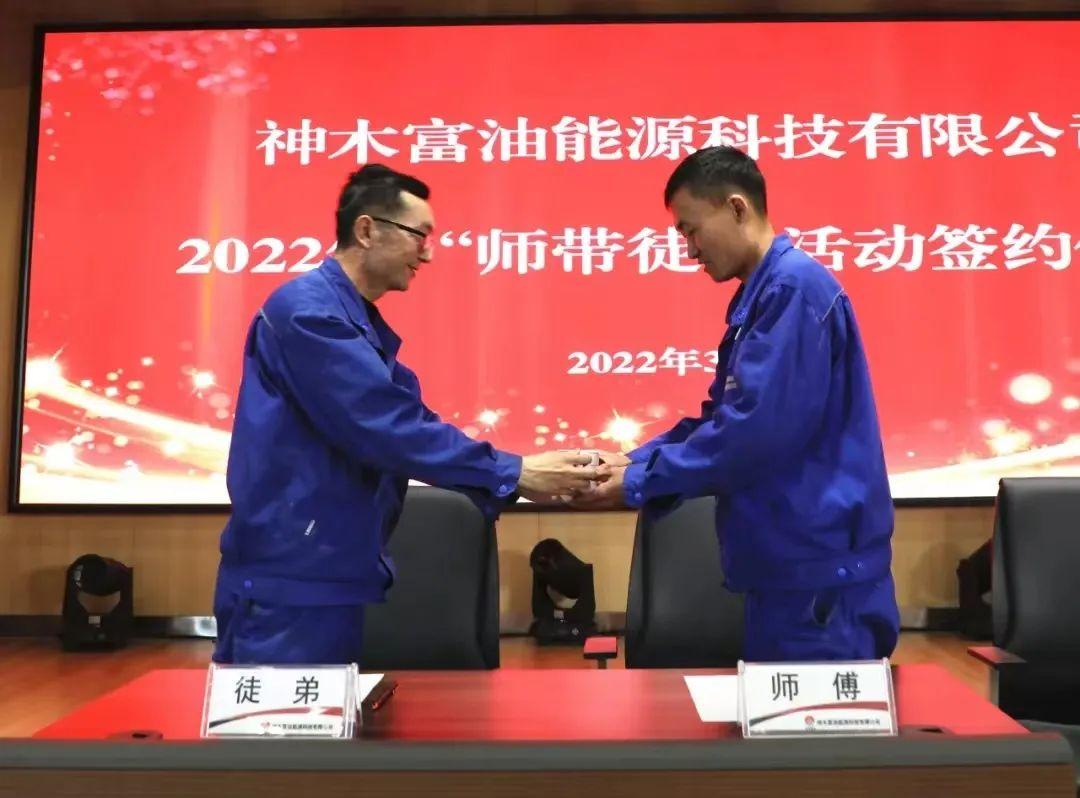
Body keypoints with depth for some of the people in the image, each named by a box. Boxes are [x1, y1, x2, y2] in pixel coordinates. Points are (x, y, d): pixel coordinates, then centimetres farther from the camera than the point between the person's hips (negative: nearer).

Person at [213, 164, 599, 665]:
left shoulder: (366, 328, 14)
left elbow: (412, 423, 10)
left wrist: (515, 476, 0)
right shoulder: (308, 310, -17)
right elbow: (388, 430, -24)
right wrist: (513, 474, -18)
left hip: (338, 578, 10)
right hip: (289, 583, -10)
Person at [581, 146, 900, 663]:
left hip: (820, 565, -9)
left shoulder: (794, 286, -17)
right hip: (788, 560, 9)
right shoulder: (760, 296, 14)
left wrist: (639, 482, -14)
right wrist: (636, 461, 4)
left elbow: (755, 428, -23)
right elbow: (723, 415, 17)